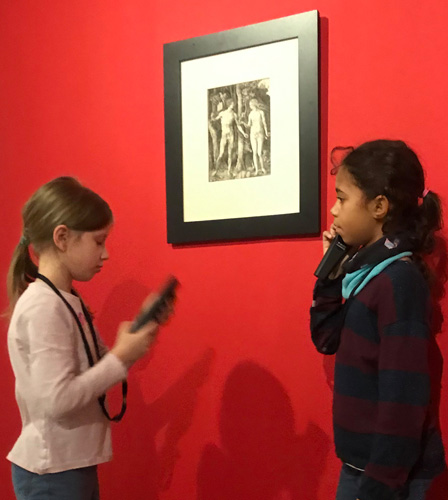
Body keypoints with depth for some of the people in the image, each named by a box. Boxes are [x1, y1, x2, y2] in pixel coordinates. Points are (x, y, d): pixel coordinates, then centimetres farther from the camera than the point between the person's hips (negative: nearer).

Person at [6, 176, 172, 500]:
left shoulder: (68, 301, 7)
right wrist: (122, 357, -21)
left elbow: (93, 369, 10)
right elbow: (57, 399, -27)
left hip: (77, 464, 9)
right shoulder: (43, 306, -21)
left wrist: (139, 333, -1)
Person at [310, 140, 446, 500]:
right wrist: (330, 275, 2)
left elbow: (403, 395, -23)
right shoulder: (368, 268, 4)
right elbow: (328, 340, 15)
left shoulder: (400, 279, -21)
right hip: (362, 459, 8)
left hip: (389, 469, -8)